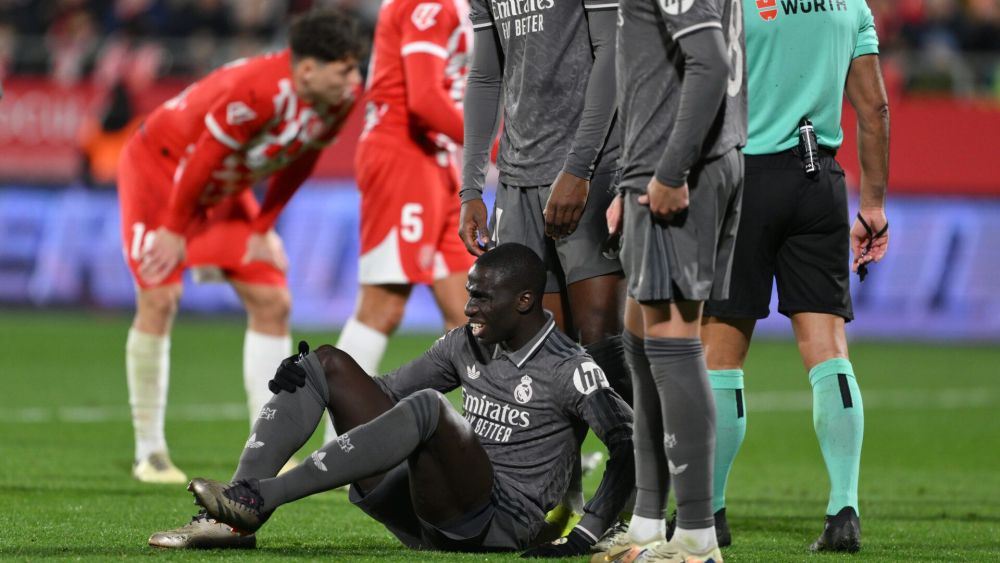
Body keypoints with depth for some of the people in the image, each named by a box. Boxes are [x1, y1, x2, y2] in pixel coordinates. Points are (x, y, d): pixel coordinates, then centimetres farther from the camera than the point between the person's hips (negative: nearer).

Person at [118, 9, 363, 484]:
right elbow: (203, 159, -29)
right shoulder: (257, 91, -39)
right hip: (159, 165, -7)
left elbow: (297, 165, 1)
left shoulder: (338, 99, -15)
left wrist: (262, 228, 2)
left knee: (272, 302, -2)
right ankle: (149, 453, -7)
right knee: (159, 298, -18)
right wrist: (174, 231, -19)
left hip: (224, 191, 7)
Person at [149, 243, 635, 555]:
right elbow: (387, 391, 21)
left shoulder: (567, 370, -7)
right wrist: (306, 379, 2)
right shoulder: (466, 346, 15)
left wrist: (585, 536, -22)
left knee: (427, 406, -35)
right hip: (421, 520, 8)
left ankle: (262, 498, -37)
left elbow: (631, 447, -13)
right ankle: (235, 515, -17)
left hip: (498, 524, -8)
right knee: (329, 364, 3)